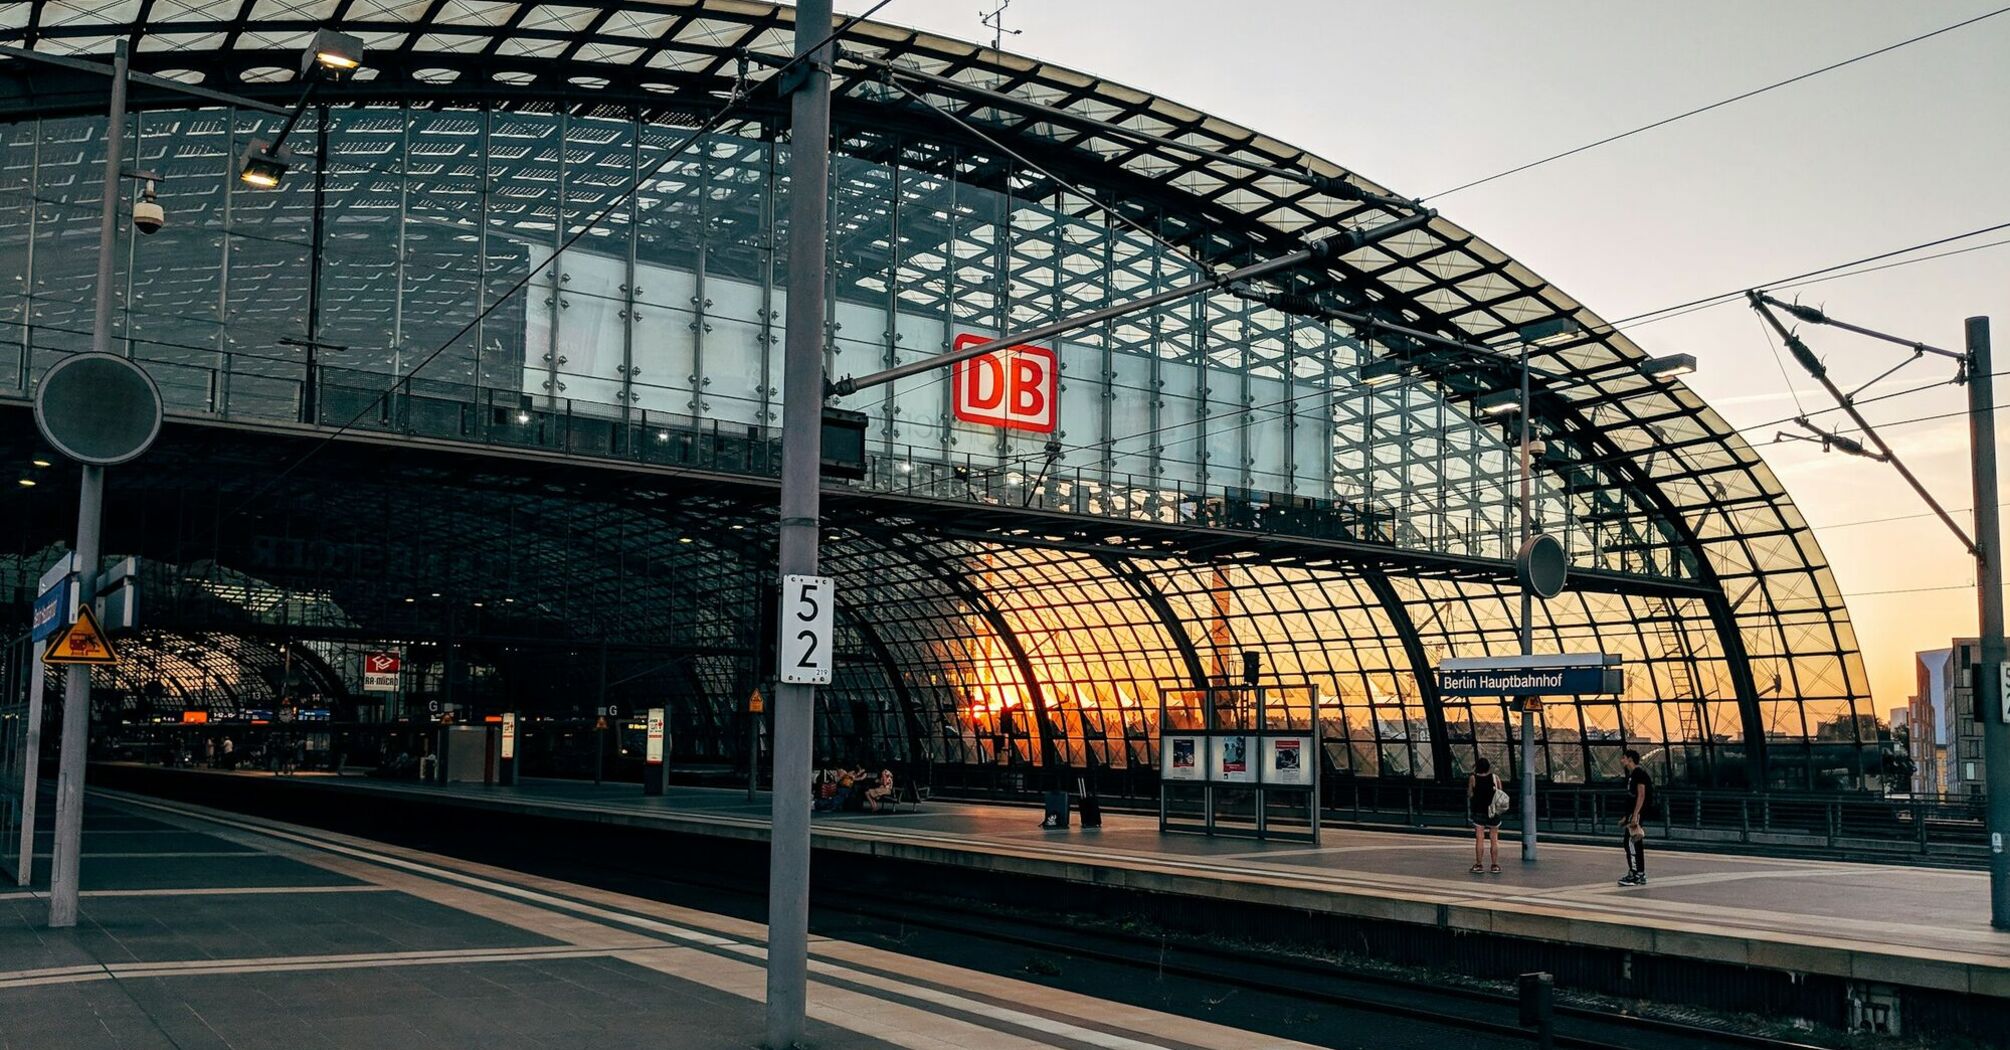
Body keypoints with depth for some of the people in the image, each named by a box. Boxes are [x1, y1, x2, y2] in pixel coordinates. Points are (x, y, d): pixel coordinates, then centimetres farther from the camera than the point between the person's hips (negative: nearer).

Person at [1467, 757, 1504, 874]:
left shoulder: (1473, 778, -6)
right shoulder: (1495, 777, -5)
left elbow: (1469, 794, 3)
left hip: (1478, 811, -1)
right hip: (1493, 812, 1)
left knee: (1479, 839, 0)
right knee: (1494, 839, 6)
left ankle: (1478, 865, -1)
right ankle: (1495, 865, 7)